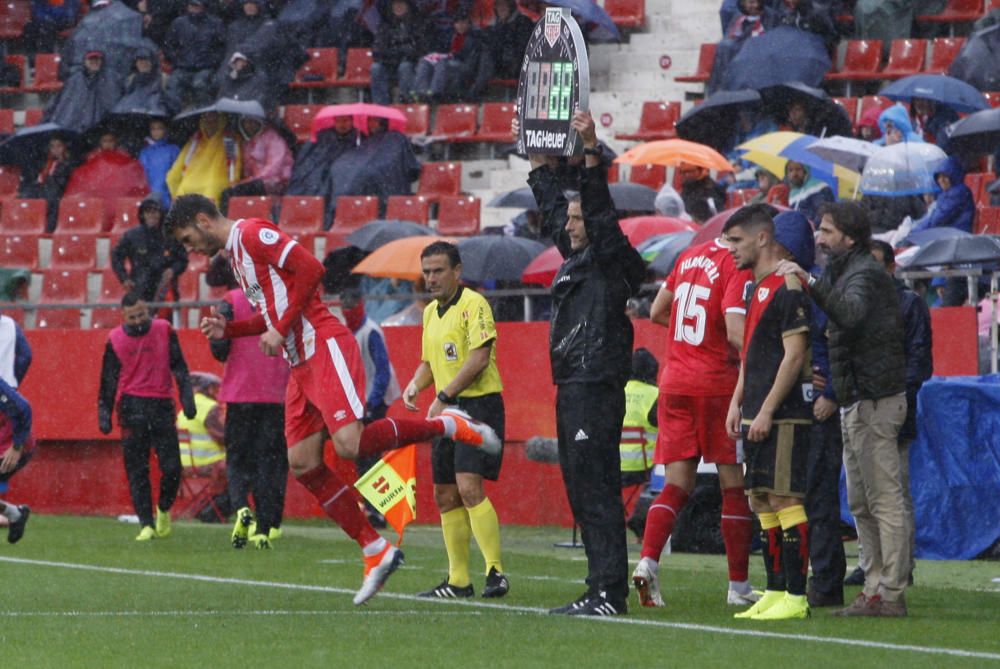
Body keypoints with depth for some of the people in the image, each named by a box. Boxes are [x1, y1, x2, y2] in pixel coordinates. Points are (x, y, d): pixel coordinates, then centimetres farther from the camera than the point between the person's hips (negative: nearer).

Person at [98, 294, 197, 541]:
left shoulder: (164, 331, 7)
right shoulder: (115, 340, 6)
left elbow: (179, 368, 9)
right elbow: (108, 380, 11)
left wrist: (187, 398, 1)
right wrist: (104, 414, 6)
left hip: (161, 405, 0)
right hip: (131, 407, 0)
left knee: (172, 467, -4)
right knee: (137, 470, -3)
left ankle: (164, 509, 23)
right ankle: (146, 525, 0)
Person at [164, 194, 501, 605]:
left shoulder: (252, 233, -7)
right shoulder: (235, 254, 23)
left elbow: (311, 269, -17)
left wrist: (280, 330, -14)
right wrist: (227, 329, 14)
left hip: (325, 347, -10)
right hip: (300, 363, 10)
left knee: (348, 444, -24)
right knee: (302, 465, 1)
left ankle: (448, 426, -6)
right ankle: (376, 552, 3)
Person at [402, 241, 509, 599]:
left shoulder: (473, 304, -10)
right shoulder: (431, 311, 16)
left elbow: (480, 358, -19)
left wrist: (443, 397, -19)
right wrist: (415, 385, 4)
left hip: (478, 403, -9)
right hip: (448, 411, 9)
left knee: (469, 487, -20)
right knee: (445, 496, 8)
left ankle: (496, 572, -19)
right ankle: (458, 581, 13)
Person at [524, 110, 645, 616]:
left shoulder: (612, 259, -5)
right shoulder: (576, 259, 18)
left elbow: (601, 212, -19)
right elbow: (552, 204, 29)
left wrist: (590, 152, -25)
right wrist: (535, 153, 33)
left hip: (597, 389, -10)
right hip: (570, 391, 10)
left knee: (597, 491, -12)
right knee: (582, 492, 10)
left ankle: (611, 593, -14)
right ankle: (599, 590, 12)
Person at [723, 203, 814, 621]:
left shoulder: (787, 287, -13)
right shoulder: (755, 288, 18)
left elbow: (794, 355, -17)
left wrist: (766, 411, -18)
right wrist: (738, 403, 17)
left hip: (783, 415, -10)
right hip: (757, 415, 10)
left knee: (784, 499, -10)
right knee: (761, 501, 10)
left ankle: (796, 597, -9)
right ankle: (775, 591, 15)